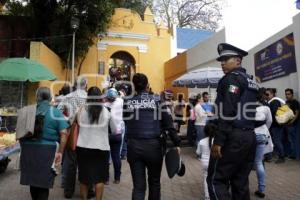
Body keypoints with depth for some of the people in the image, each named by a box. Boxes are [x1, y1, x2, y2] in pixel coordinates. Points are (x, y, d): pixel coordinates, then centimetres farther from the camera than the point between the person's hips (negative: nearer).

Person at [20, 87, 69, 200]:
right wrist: (60, 152, -4)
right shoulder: (55, 112, -2)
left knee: (32, 180, 21)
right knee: (44, 183, 8)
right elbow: (64, 133, -11)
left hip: (28, 149, 4)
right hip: (47, 151, -3)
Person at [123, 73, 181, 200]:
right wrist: (176, 143, 0)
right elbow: (168, 124, -6)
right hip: (153, 145, -1)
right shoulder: (157, 100, -3)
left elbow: (126, 123, 8)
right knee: (154, 183, 19)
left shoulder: (127, 103, 1)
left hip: (134, 146, 1)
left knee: (138, 186, 9)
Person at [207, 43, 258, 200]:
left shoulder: (232, 78, -8)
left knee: (216, 180, 0)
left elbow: (227, 112, -19)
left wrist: (218, 141, -19)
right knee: (240, 181, 14)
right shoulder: (251, 81, 20)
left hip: (233, 137, -9)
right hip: (250, 136, 9)